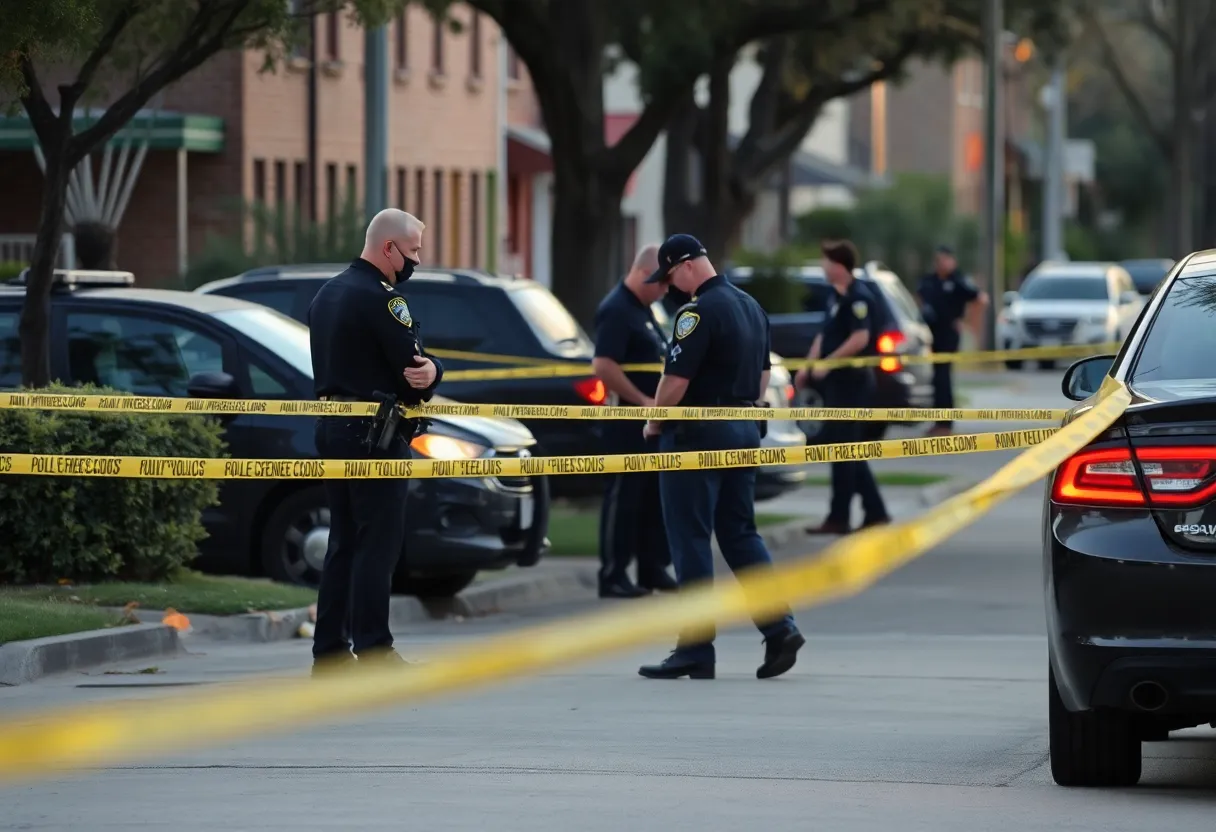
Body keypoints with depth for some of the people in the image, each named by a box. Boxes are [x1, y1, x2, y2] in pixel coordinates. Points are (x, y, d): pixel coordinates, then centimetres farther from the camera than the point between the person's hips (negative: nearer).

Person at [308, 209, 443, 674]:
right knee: (378, 543, -7)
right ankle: (372, 650, -8)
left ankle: (329, 649, 12)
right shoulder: (381, 297, -15)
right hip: (376, 435, -9)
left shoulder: (328, 294, 16)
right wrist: (429, 374, 2)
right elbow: (415, 365, -20)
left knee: (344, 540, 12)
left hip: (332, 427, 9)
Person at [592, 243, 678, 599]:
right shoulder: (616, 310, -15)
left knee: (655, 496, 12)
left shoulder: (641, 309, 15)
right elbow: (603, 367, -24)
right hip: (627, 420, -10)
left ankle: (653, 570, 18)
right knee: (623, 497, -5)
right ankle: (613, 576, -2)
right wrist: (644, 401, -22)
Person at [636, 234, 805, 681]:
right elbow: (762, 373, 19)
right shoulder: (751, 307, 12)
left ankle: (696, 648, -2)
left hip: (697, 432, -9)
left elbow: (676, 380, -19)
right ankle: (779, 626, 0)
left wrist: (654, 423, -4)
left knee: (690, 539, -3)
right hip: (745, 428, 9)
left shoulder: (699, 312, -17)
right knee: (740, 533, 12)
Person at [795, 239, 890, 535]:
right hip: (838, 380, 10)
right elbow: (825, 336, 21)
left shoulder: (858, 297, -16)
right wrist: (808, 366, 13)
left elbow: (860, 338, -25)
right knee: (842, 446, 12)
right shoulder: (836, 297, 14)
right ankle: (875, 511, 16)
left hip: (852, 380, -10)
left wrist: (828, 363, -22)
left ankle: (839, 518, -1)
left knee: (843, 448, -5)